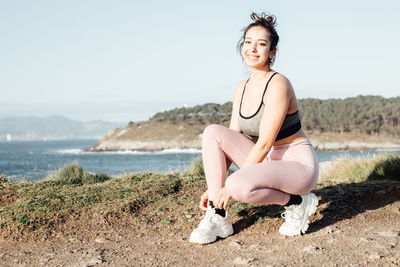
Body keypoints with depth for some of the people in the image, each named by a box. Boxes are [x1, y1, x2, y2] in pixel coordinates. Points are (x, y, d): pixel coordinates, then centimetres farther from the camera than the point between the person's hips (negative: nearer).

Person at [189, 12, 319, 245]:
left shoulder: (278, 84, -18)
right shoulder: (242, 89, 5)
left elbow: (264, 144, -22)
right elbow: (229, 142, 6)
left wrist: (229, 187, -21)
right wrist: (214, 187, -1)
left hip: (298, 164, -7)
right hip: (267, 161, 8)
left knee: (240, 186, -34)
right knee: (213, 133, -10)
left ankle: (297, 202, -4)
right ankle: (217, 217, -10)